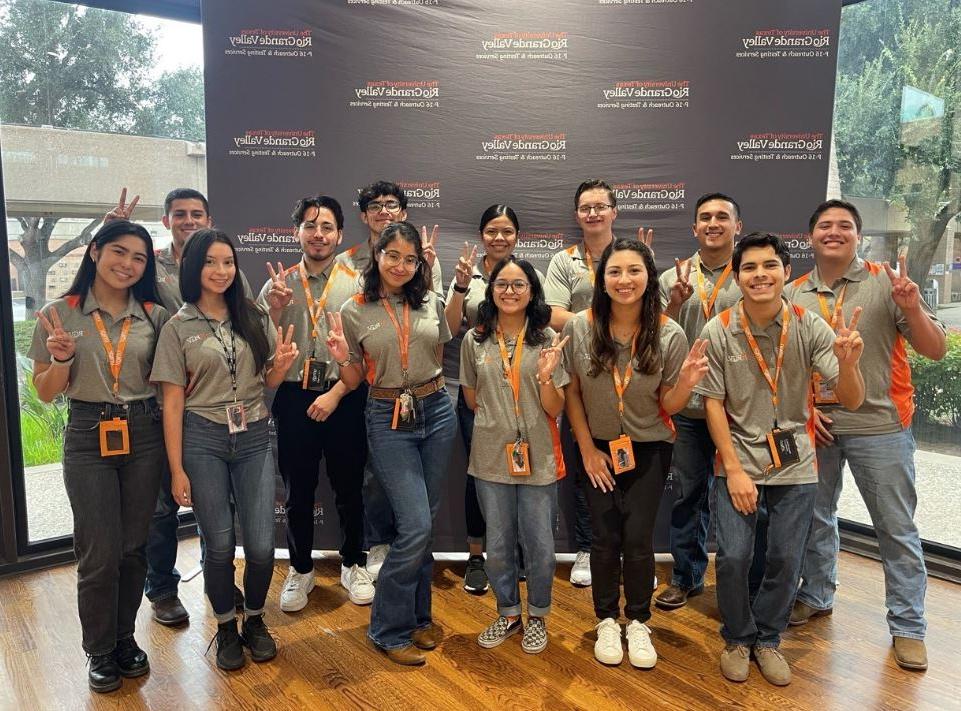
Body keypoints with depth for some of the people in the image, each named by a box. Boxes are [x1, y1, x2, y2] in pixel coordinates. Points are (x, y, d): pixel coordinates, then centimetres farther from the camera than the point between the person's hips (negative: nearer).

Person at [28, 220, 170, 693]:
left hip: (144, 436, 2)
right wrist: (60, 358, -16)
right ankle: (100, 650, 25)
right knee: (100, 553, 2)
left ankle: (125, 637, 32)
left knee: (134, 547, 10)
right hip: (88, 440, -2)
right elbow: (45, 392, 1)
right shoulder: (61, 314, -2)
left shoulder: (154, 316, 2)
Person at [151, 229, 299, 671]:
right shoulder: (178, 327, 0)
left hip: (254, 439, 2)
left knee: (261, 545, 0)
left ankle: (255, 620, 28)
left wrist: (282, 364, -11)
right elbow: (173, 401, -2)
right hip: (202, 440, -2)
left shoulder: (255, 319, 7)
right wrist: (177, 469, -6)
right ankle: (226, 628, 29)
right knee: (220, 544, 4)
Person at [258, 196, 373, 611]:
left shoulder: (355, 284, -1)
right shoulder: (278, 286, 5)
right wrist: (276, 308, -13)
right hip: (294, 398, 2)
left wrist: (335, 394, -12)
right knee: (298, 491, 11)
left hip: (344, 399, -1)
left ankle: (353, 566, 31)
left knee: (349, 488, 11)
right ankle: (300, 570, 30)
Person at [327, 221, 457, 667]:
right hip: (389, 420, -3)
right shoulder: (353, 311, -4)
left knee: (424, 523, 12)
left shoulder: (431, 303, 3)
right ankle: (389, 629, 11)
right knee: (416, 525, -10)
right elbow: (353, 380, 1)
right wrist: (342, 359, -16)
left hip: (436, 412, 4)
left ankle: (417, 616, 31)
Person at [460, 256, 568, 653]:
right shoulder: (475, 340, 0)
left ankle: (537, 616, 34)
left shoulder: (547, 339, -5)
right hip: (491, 457, 2)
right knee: (498, 546, 15)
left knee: (539, 546, 9)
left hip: (537, 459, -1)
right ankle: (508, 614, 38)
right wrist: (498, 417, 3)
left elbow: (555, 409, -7)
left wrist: (546, 376, -23)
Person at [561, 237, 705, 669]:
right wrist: (587, 448, -4)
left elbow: (668, 407, -7)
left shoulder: (669, 335, -14)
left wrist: (685, 383, -27)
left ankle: (638, 622, 22)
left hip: (649, 449, 0)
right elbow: (571, 392, -3)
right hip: (598, 447, 0)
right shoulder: (579, 328, -14)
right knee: (605, 536, 2)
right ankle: (607, 621, 25)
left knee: (638, 537, -2)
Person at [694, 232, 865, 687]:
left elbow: (852, 401, -10)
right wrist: (734, 469, -10)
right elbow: (713, 404, -6)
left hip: (795, 464, 2)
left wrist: (848, 364, -33)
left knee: (786, 560, 7)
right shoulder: (718, 331, -11)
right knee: (733, 557, -6)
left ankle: (767, 639, 33)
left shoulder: (809, 328, -8)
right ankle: (738, 638, 22)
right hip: (738, 461, -1)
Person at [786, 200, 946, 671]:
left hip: (879, 425, -3)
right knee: (814, 517, 16)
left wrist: (912, 308, -22)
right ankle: (816, 596, 35)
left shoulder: (887, 284, -4)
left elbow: (935, 350, -5)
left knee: (897, 528, 5)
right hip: (814, 424, 3)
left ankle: (908, 626, 19)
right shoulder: (794, 294, 4)